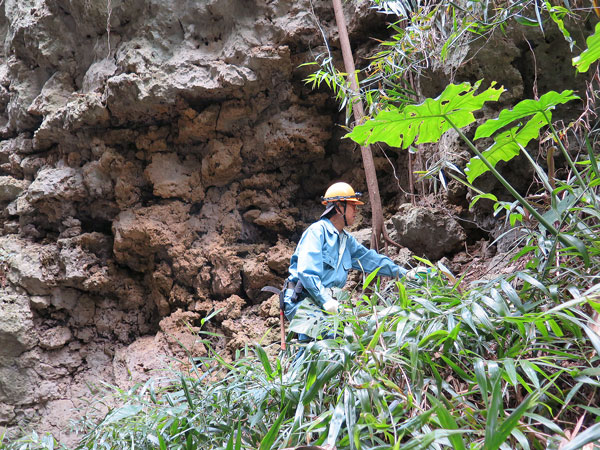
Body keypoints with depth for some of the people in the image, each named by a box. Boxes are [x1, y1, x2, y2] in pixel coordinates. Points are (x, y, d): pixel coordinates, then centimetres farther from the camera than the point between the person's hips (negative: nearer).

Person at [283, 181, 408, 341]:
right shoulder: (317, 231, -9)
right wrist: (325, 300, -25)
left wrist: (402, 273, 20)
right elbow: (306, 271, -18)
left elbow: (369, 258, 26)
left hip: (328, 302, 8)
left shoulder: (347, 239, 19)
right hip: (305, 301, -8)